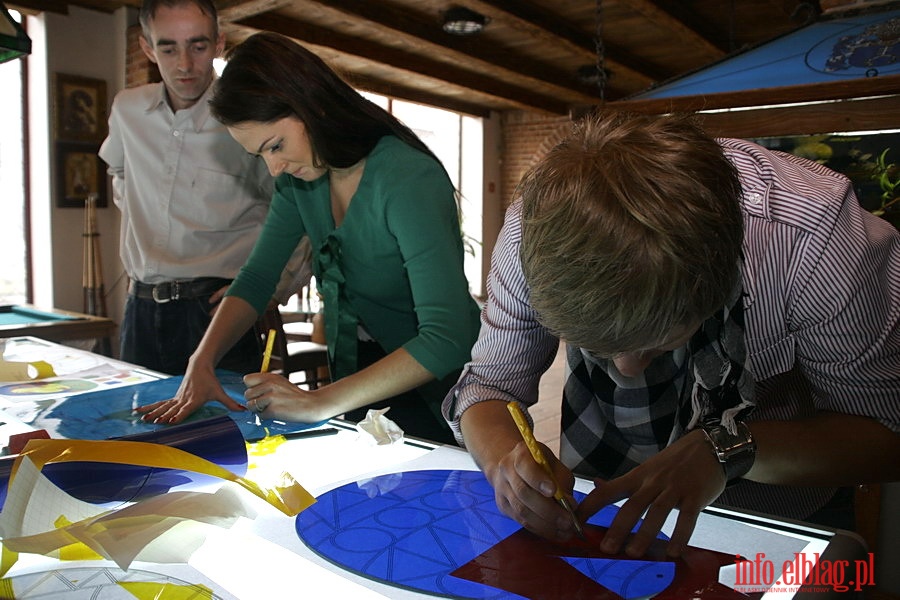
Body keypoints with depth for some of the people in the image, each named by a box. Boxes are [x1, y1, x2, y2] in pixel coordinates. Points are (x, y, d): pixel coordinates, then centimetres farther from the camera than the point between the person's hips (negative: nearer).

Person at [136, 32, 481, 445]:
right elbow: (256, 278, 1)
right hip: (351, 376, 6)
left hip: (431, 393, -5)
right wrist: (201, 363, -14)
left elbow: (446, 337, -32)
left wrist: (319, 403, -32)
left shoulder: (410, 179, -25)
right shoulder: (298, 179, -1)